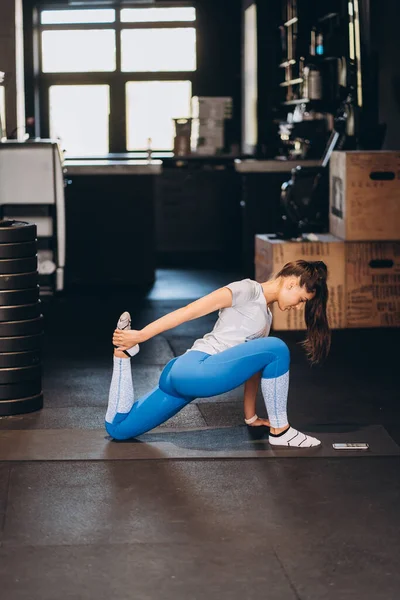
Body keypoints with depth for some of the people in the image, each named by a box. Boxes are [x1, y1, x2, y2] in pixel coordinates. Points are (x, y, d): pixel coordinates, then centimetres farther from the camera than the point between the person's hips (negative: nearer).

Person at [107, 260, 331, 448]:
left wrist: (251, 416, 27)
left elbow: (253, 361, 27)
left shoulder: (266, 315, 24)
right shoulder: (248, 290, -4)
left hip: (183, 376, 9)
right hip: (194, 369, -9)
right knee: (276, 349, -19)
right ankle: (280, 431, -9)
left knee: (118, 428, 14)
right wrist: (140, 336, -14)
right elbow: (189, 311, -10)